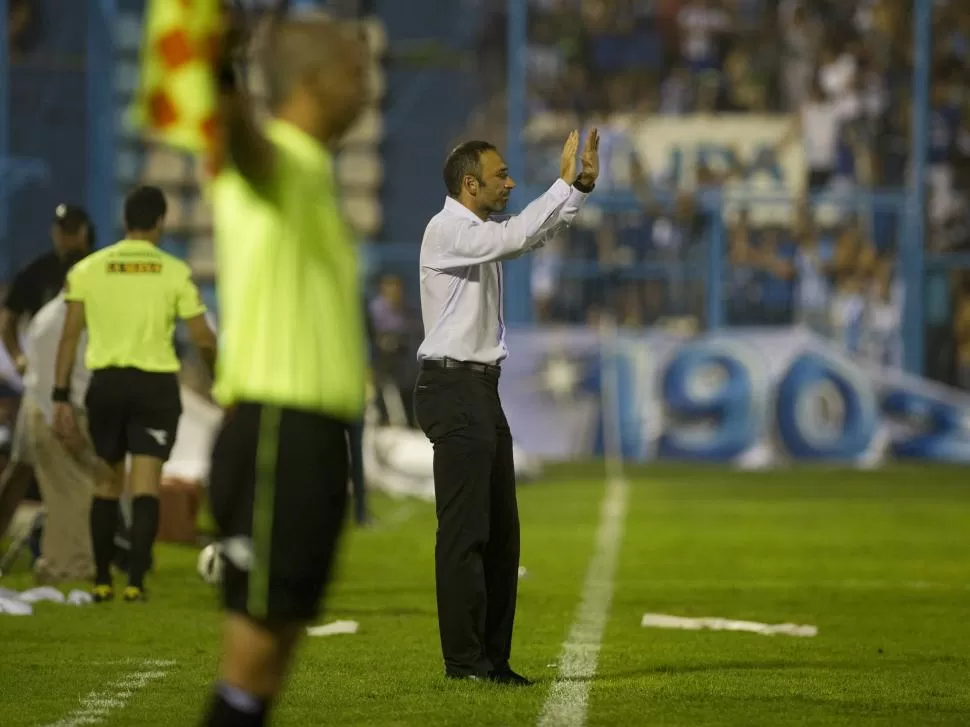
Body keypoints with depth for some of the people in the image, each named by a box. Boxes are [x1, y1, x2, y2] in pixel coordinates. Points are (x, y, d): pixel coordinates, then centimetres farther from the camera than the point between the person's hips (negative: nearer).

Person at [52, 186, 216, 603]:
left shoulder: (87, 269, 2)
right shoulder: (174, 272, -2)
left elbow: (69, 336, -1)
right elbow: (202, 338, -3)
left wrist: (61, 398, 1)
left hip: (106, 382, 2)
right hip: (156, 384, -2)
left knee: (107, 482, 15)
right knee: (145, 486, -2)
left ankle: (102, 581, 17)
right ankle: (136, 581, -10)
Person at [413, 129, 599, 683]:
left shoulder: (481, 233, 16)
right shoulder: (447, 231, -12)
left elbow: (537, 234, 25)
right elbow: (515, 238, -25)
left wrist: (583, 185, 11)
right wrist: (566, 183, -18)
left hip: (483, 389, 10)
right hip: (453, 386, -10)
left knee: (502, 530, 9)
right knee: (465, 529, -9)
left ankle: (493, 657, 12)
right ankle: (464, 659, -8)